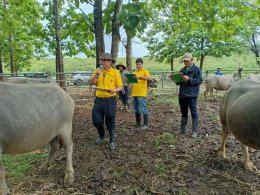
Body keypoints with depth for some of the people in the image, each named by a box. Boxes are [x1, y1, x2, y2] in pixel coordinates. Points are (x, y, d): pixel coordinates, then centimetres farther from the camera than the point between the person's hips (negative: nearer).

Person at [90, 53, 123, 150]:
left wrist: (115, 90, -24)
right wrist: (96, 74, -19)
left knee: (110, 121, 5)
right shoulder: (98, 71, 6)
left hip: (110, 100, -3)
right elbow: (92, 83, -3)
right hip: (99, 99, 3)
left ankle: (112, 141, 22)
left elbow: (120, 86, -4)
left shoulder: (115, 72, -3)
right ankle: (101, 135, 36)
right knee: (96, 120, 7)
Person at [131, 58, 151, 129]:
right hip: (134, 93, 7)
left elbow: (148, 78, -20)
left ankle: (145, 124, 4)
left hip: (141, 94, -7)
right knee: (136, 109, 14)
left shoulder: (145, 71, -2)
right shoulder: (134, 72, 17)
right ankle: (138, 123, 26)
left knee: (143, 109, -4)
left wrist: (139, 77, -31)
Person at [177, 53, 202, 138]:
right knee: (183, 113, 15)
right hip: (182, 94, 6)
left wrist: (189, 79, -22)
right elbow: (179, 81, 19)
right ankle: (182, 129, 26)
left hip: (192, 95, -6)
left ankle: (195, 131, 7)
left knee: (194, 113, 0)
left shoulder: (197, 69, -3)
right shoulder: (182, 70, 15)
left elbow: (199, 80, -12)